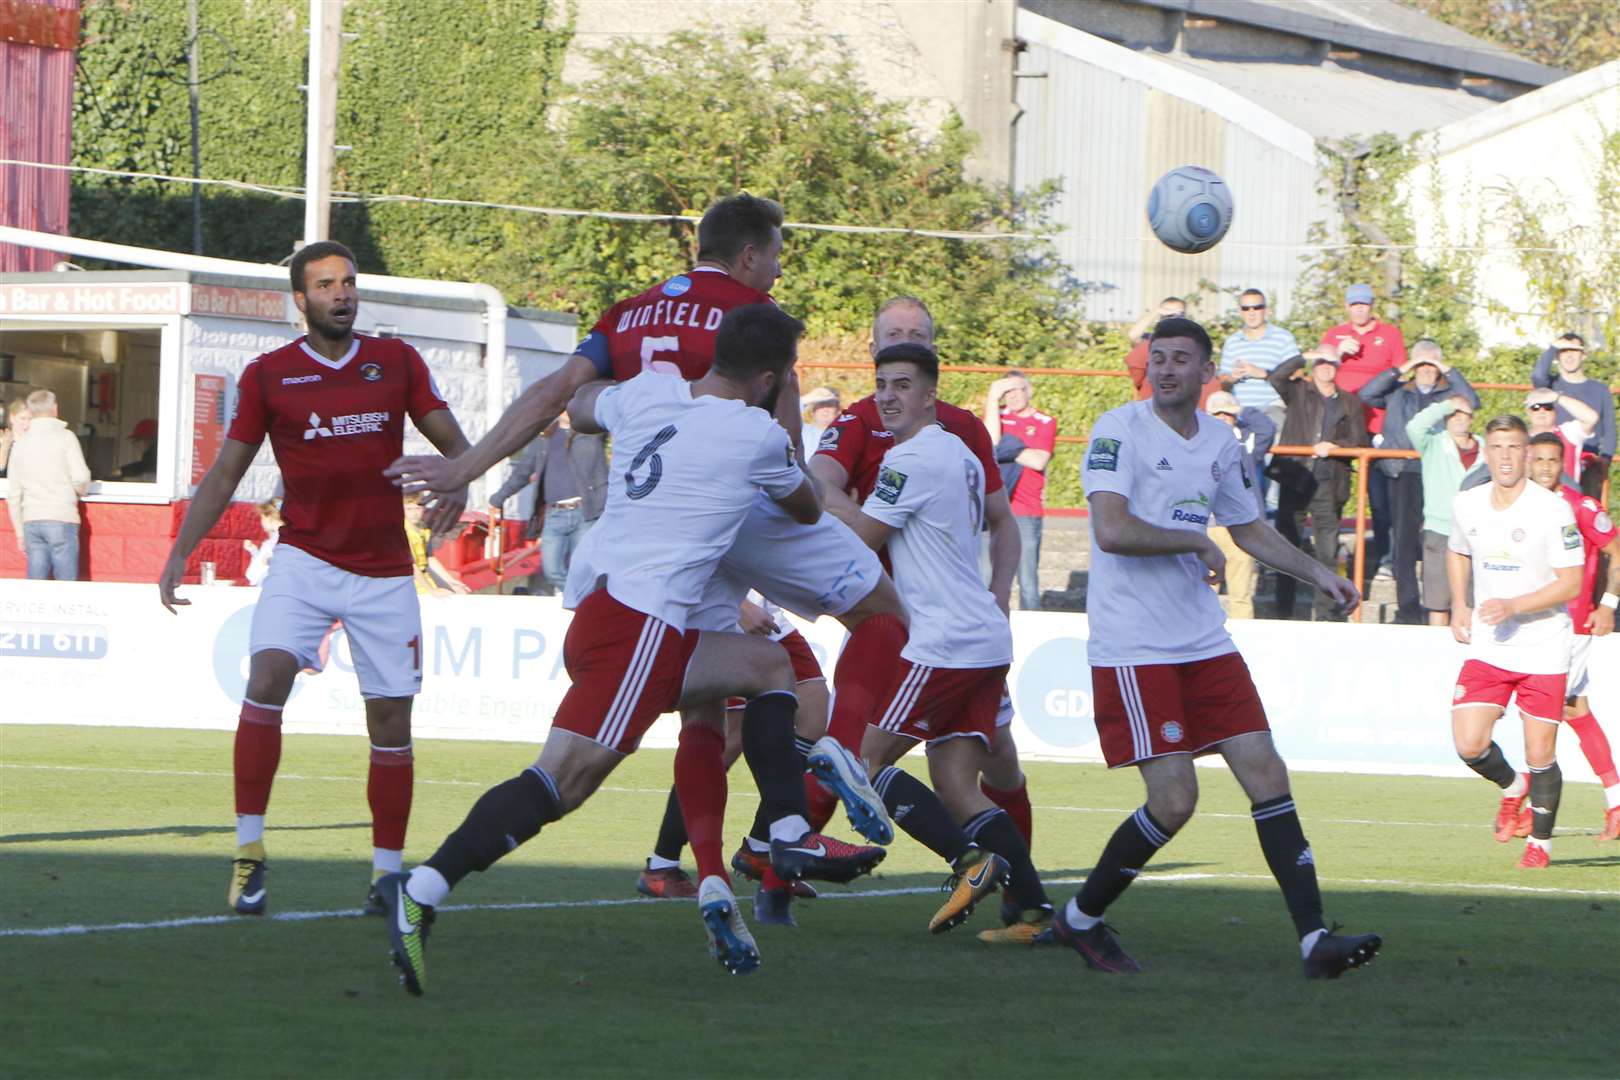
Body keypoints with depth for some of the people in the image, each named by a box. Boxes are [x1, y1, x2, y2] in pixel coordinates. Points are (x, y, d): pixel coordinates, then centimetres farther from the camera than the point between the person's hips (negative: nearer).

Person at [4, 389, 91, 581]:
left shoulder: (20, 444, 11)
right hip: (62, 519, -4)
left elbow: (13, 495, 12)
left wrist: (20, 533, 19)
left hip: (31, 522, 4)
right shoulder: (65, 437, -2)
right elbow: (80, 478, -9)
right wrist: (80, 492, 14)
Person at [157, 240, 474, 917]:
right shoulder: (269, 375, 2)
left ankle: (387, 871, 12)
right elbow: (225, 473, 8)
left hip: (384, 568, 2)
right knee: (268, 675, -23)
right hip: (305, 557, -2)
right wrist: (180, 552, 0)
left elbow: (452, 441, 7)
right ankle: (249, 853, -18)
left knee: (390, 715, 1)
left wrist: (457, 485, -16)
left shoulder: (397, 362, 5)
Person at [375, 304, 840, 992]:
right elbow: (808, 511, 21)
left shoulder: (649, 393, 14)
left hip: (592, 606, 9)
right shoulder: (759, 437, -1)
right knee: (565, 780, -17)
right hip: (640, 619, -9)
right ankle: (422, 892, -28)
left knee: (768, 665, 24)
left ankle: (788, 835, 18)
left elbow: (580, 406, 38)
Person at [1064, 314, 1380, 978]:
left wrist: (1319, 575, 16)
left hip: (1204, 642, 7)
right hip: (1132, 647, -7)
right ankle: (1081, 918, 9)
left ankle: (1315, 940, -1)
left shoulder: (1219, 443, 12)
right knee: (1174, 799, -11)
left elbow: (1249, 529, 28)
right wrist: (1197, 543, -11)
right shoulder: (1119, 431, -10)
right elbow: (1112, 530, -23)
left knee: (1267, 776, -2)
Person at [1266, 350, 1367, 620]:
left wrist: (1334, 446, -10)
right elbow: (1276, 378, -8)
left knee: (1328, 553, 0)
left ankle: (1324, 613, 4)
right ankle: (1284, 612, 7)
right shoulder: (1298, 392, 9)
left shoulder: (1350, 403, 14)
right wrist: (1305, 358, -6)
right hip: (1295, 480, -1)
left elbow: (1359, 441, 7)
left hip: (1329, 485, 1)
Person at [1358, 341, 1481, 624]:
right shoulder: (1398, 393, 16)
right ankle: (1407, 606, 5)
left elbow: (1472, 402, -7)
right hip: (1405, 473, 2)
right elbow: (1367, 394, 3)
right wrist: (1399, 370, 0)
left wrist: (1449, 371, -4)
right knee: (1404, 542, 1)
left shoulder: (1450, 392, 12)